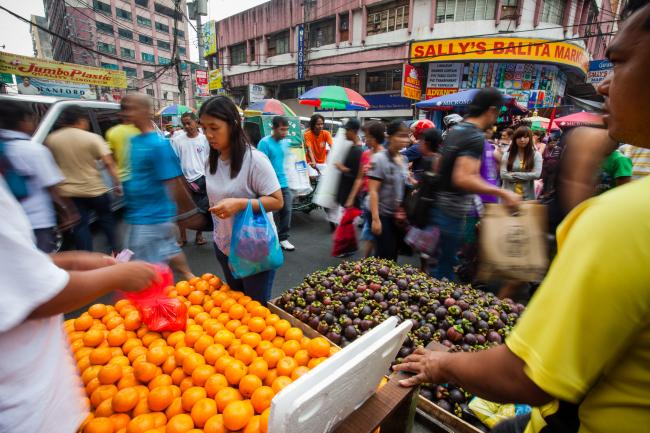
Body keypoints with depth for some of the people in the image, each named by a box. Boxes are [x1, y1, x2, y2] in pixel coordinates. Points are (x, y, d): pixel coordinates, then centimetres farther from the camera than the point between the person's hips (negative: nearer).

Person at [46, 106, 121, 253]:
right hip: (95, 190, -2)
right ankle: (114, 249, 20)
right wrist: (117, 183, -9)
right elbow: (109, 163, -15)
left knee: (80, 226, 7)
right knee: (106, 218, 17)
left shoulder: (51, 139, 3)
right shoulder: (92, 138, -9)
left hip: (69, 193, 3)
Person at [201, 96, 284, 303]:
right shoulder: (212, 160, 1)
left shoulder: (255, 160, -20)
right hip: (224, 247, 7)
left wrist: (240, 204, -31)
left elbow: (277, 201, -19)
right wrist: (218, 235, 16)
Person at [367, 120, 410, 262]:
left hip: (399, 215, 7)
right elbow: (372, 191, -18)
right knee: (384, 256, 1)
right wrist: (375, 218, -22)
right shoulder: (379, 159, -14)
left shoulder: (404, 160, 6)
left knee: (394, 254, 16)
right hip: (384, 214, -6)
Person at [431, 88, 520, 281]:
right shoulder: (476, 137, -18)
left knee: (444, 262, 23)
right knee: (444, 267, 5)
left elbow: (439, 166, 18)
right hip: (452, 212, -9)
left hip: (439, 205, 9)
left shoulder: (455, 129, 10)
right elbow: (463, 179, -30)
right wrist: (502, 193, -24)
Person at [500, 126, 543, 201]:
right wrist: (526, 176, -11)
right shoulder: (507, 155, 1)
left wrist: (514, 174, -12)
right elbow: (503, 174, -9)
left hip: (527, 196, 0)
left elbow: (536, 174, -10)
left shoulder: (536, 155, 2)